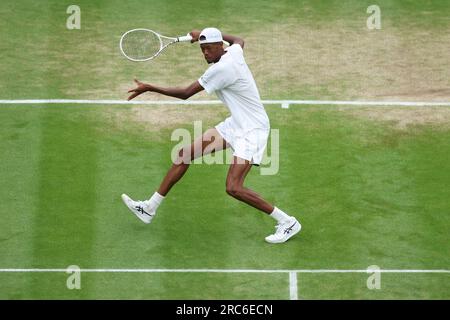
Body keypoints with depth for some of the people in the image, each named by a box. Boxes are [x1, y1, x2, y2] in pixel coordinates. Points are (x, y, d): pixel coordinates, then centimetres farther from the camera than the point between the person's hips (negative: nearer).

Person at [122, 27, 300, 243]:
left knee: (233, 188, -21)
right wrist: (205, 35, 30)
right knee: (184, 154, 8)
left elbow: (185, 94, -19)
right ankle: (150, 208, 18)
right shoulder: (234, 51, 1)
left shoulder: (222, 68, -25)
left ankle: (287, 222, -7)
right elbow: (239, 40, 30)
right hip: (235, 124, 10)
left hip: (252, 129, -10)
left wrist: (149, 88, -14)